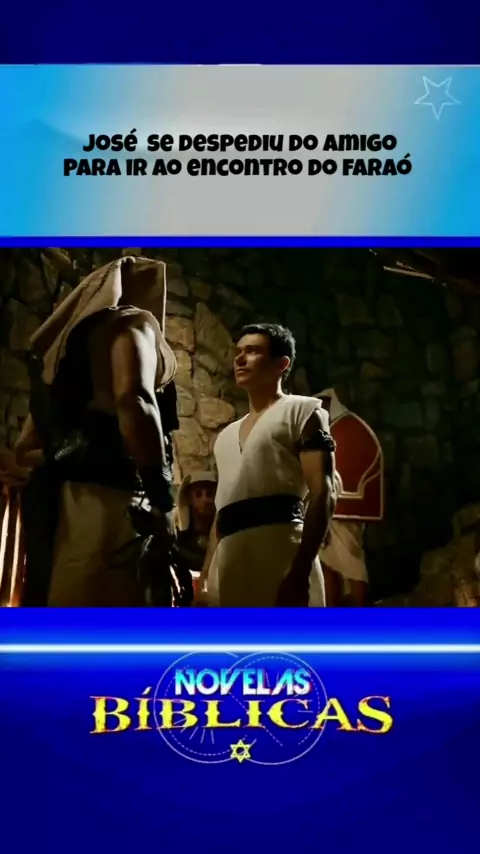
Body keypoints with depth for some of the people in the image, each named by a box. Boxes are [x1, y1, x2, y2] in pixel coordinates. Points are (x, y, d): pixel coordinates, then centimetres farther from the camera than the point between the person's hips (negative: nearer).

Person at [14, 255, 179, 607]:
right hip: (110, 493, -8)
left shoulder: (67, 338, 30)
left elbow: (27, 446, 26)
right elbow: (134, 400, -15)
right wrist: (163, 501, -17)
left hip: (64, 497, 8)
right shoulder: (132, 321, 7)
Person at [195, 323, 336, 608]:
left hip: (280, 549, -7)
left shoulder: (302, 411, 8)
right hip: (228, 562, 7)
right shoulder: (226, 436, 28)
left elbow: (323, 495, -4)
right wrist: (205, 579, 16)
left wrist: (300, 572, -16)